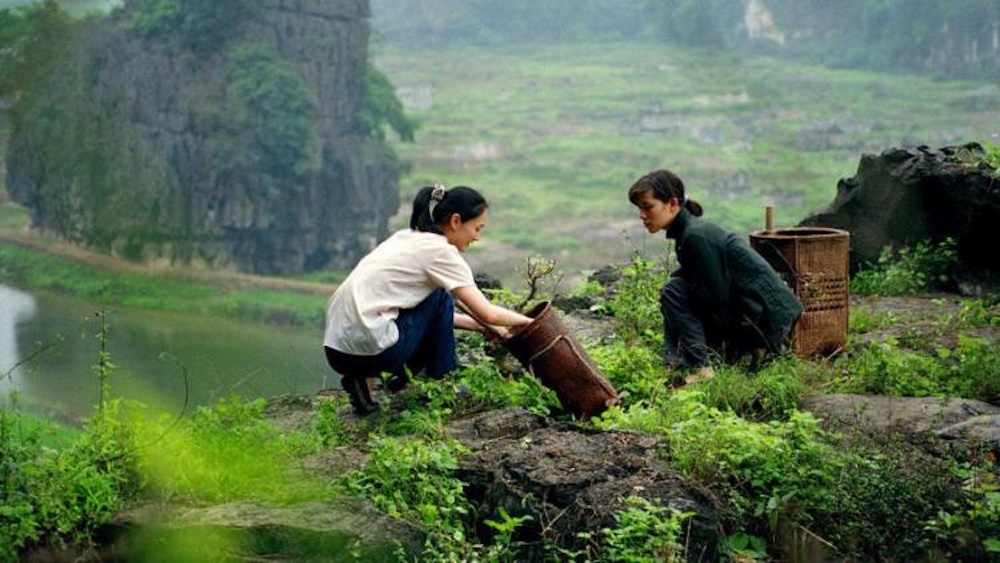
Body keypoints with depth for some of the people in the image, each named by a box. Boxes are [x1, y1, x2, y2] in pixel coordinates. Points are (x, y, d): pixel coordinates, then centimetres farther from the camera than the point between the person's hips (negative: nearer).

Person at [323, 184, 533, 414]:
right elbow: (487, 313, -8)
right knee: (441, 298, 6)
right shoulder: (440, 251, -6)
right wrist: (529, 321, 8)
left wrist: (479, 325, 24)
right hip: (368, 348, -8)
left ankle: (364, 379, 13)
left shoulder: (407, 238, 19)